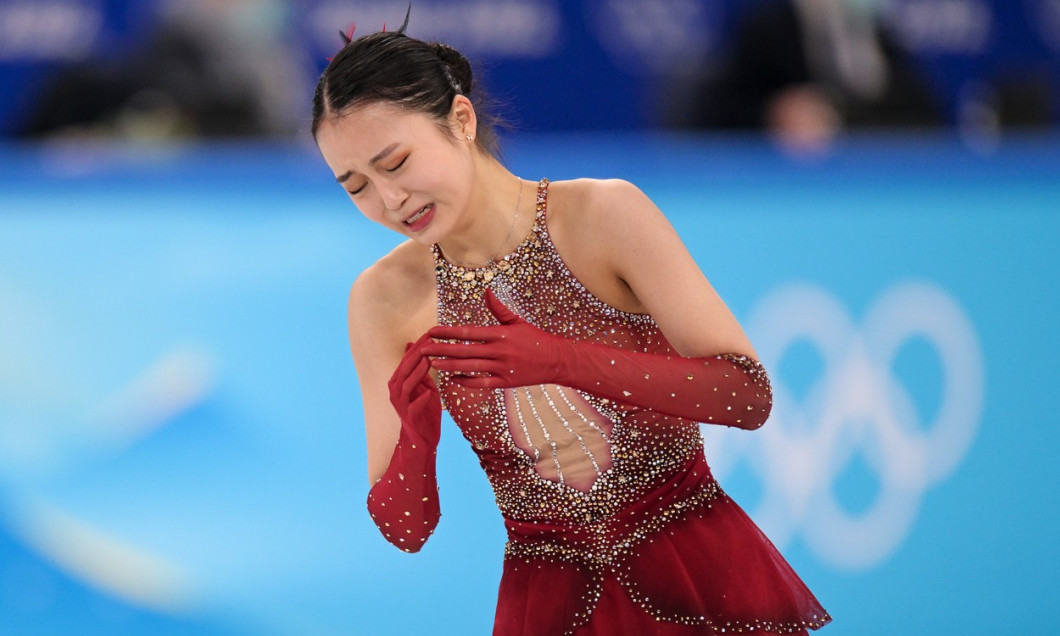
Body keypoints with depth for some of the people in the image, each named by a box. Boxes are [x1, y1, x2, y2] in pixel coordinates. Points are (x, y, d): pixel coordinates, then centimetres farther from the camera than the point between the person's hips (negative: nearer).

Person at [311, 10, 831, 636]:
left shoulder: (604, 215, -11)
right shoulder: (384, 298, -3)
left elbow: (750, 395, -17)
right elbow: (406, 531, -1)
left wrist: (561, 360, -28)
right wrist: (415, 439, -23)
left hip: (700, 579, -2)